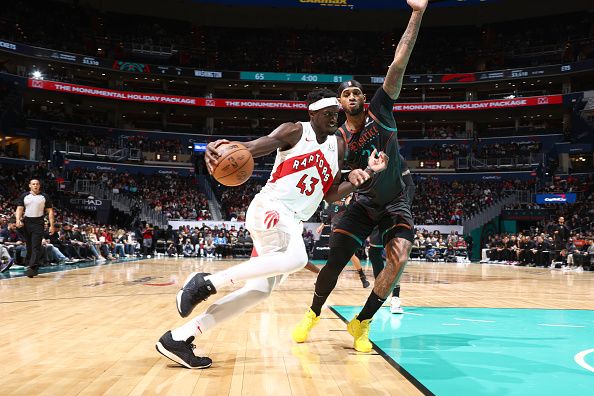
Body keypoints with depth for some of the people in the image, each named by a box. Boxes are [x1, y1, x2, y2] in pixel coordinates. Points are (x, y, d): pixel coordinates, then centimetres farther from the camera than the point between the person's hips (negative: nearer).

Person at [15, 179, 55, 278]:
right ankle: (28, 265, 21)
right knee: (29, 246, 10)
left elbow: (50, 211, 4)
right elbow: (19, 209, 4)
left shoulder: (44, 197, 4)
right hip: (26, 222, 3)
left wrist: (51, 225, -4)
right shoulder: (24, 196, 9)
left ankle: (32, 267, -18)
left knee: (36, 247, -12)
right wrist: (18, 219, -15)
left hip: (38, 223, -3)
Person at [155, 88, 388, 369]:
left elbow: (331, 194, 14)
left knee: (259, 289, -1)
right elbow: (252, 147, -17)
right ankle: (207, 282, -27)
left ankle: (179, 337, 4)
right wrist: (223, 148, -39)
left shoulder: (338, 146, 16)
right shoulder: (294, 131, -3)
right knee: (295, 259, -35)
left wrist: (368, 173, 2)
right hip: (270, 207, -8)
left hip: (293, 224, 8)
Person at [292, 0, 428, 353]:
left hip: (395, 202, 0)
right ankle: (313, 314, 21)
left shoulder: (380, 109, -10)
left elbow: (399, 63, -19)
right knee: (335, 259, -7)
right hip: (364, 203, 1)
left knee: (399, 258, -22)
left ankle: (362, 324, -5)